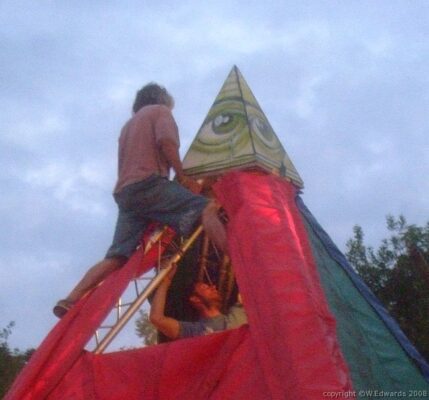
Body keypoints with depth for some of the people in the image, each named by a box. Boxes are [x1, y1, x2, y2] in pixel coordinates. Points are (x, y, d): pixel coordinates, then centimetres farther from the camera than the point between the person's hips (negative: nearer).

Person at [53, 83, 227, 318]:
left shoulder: (128, 125, 37)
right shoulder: (160, 111, 15)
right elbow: (166, 141, -6)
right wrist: (182, 177, -2)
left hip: (125, 193, 8)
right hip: (149, 184, -8)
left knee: (116, 257, 2)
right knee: (207, 209, -16)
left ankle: (71, 301, -6)